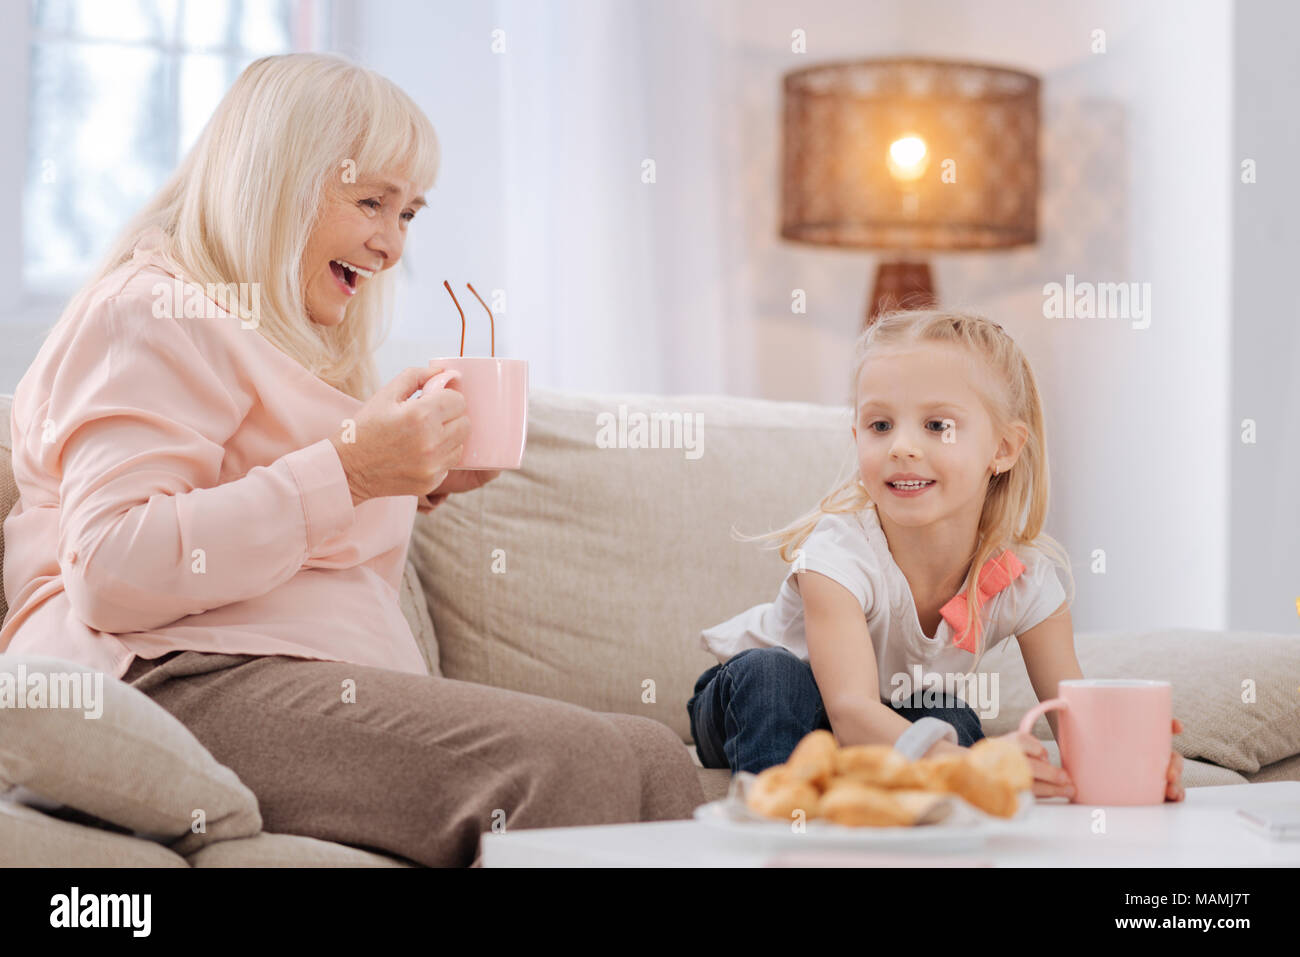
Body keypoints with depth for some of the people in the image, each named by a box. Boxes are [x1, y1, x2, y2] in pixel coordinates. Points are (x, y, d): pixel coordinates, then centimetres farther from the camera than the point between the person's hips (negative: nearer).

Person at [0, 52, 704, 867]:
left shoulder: (287, 336, 32)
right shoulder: (156, 313, 0)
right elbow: (112, 573, -16)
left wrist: (420, 486, 18)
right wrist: (347, 472, -17)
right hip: (195, 686, -9)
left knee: (653, 759, -17)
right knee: (588, 769, -31)